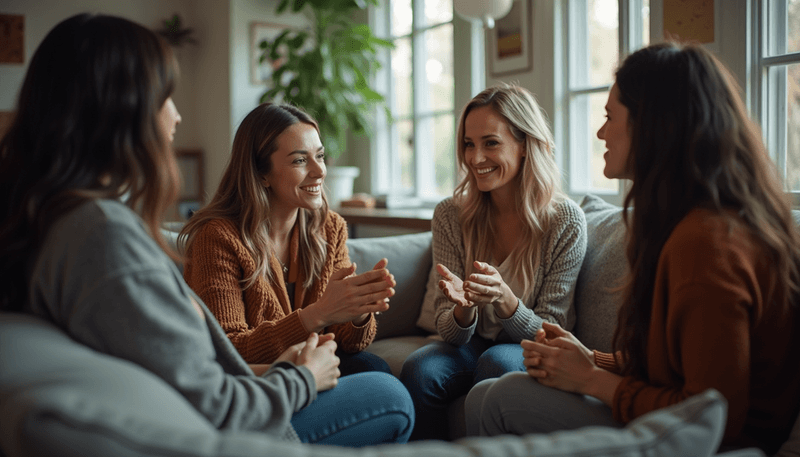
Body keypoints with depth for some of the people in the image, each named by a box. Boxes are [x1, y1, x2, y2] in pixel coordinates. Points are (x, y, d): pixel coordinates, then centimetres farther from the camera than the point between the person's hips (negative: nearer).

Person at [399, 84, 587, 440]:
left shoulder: (566, 220, -14)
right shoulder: (450, 216, -7)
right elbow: (449, 332, -5)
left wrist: (506, 301, -32)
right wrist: (464, 309, -30)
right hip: (473, 343, 2)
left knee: (498, 362, -33)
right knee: (418, 370, -27)